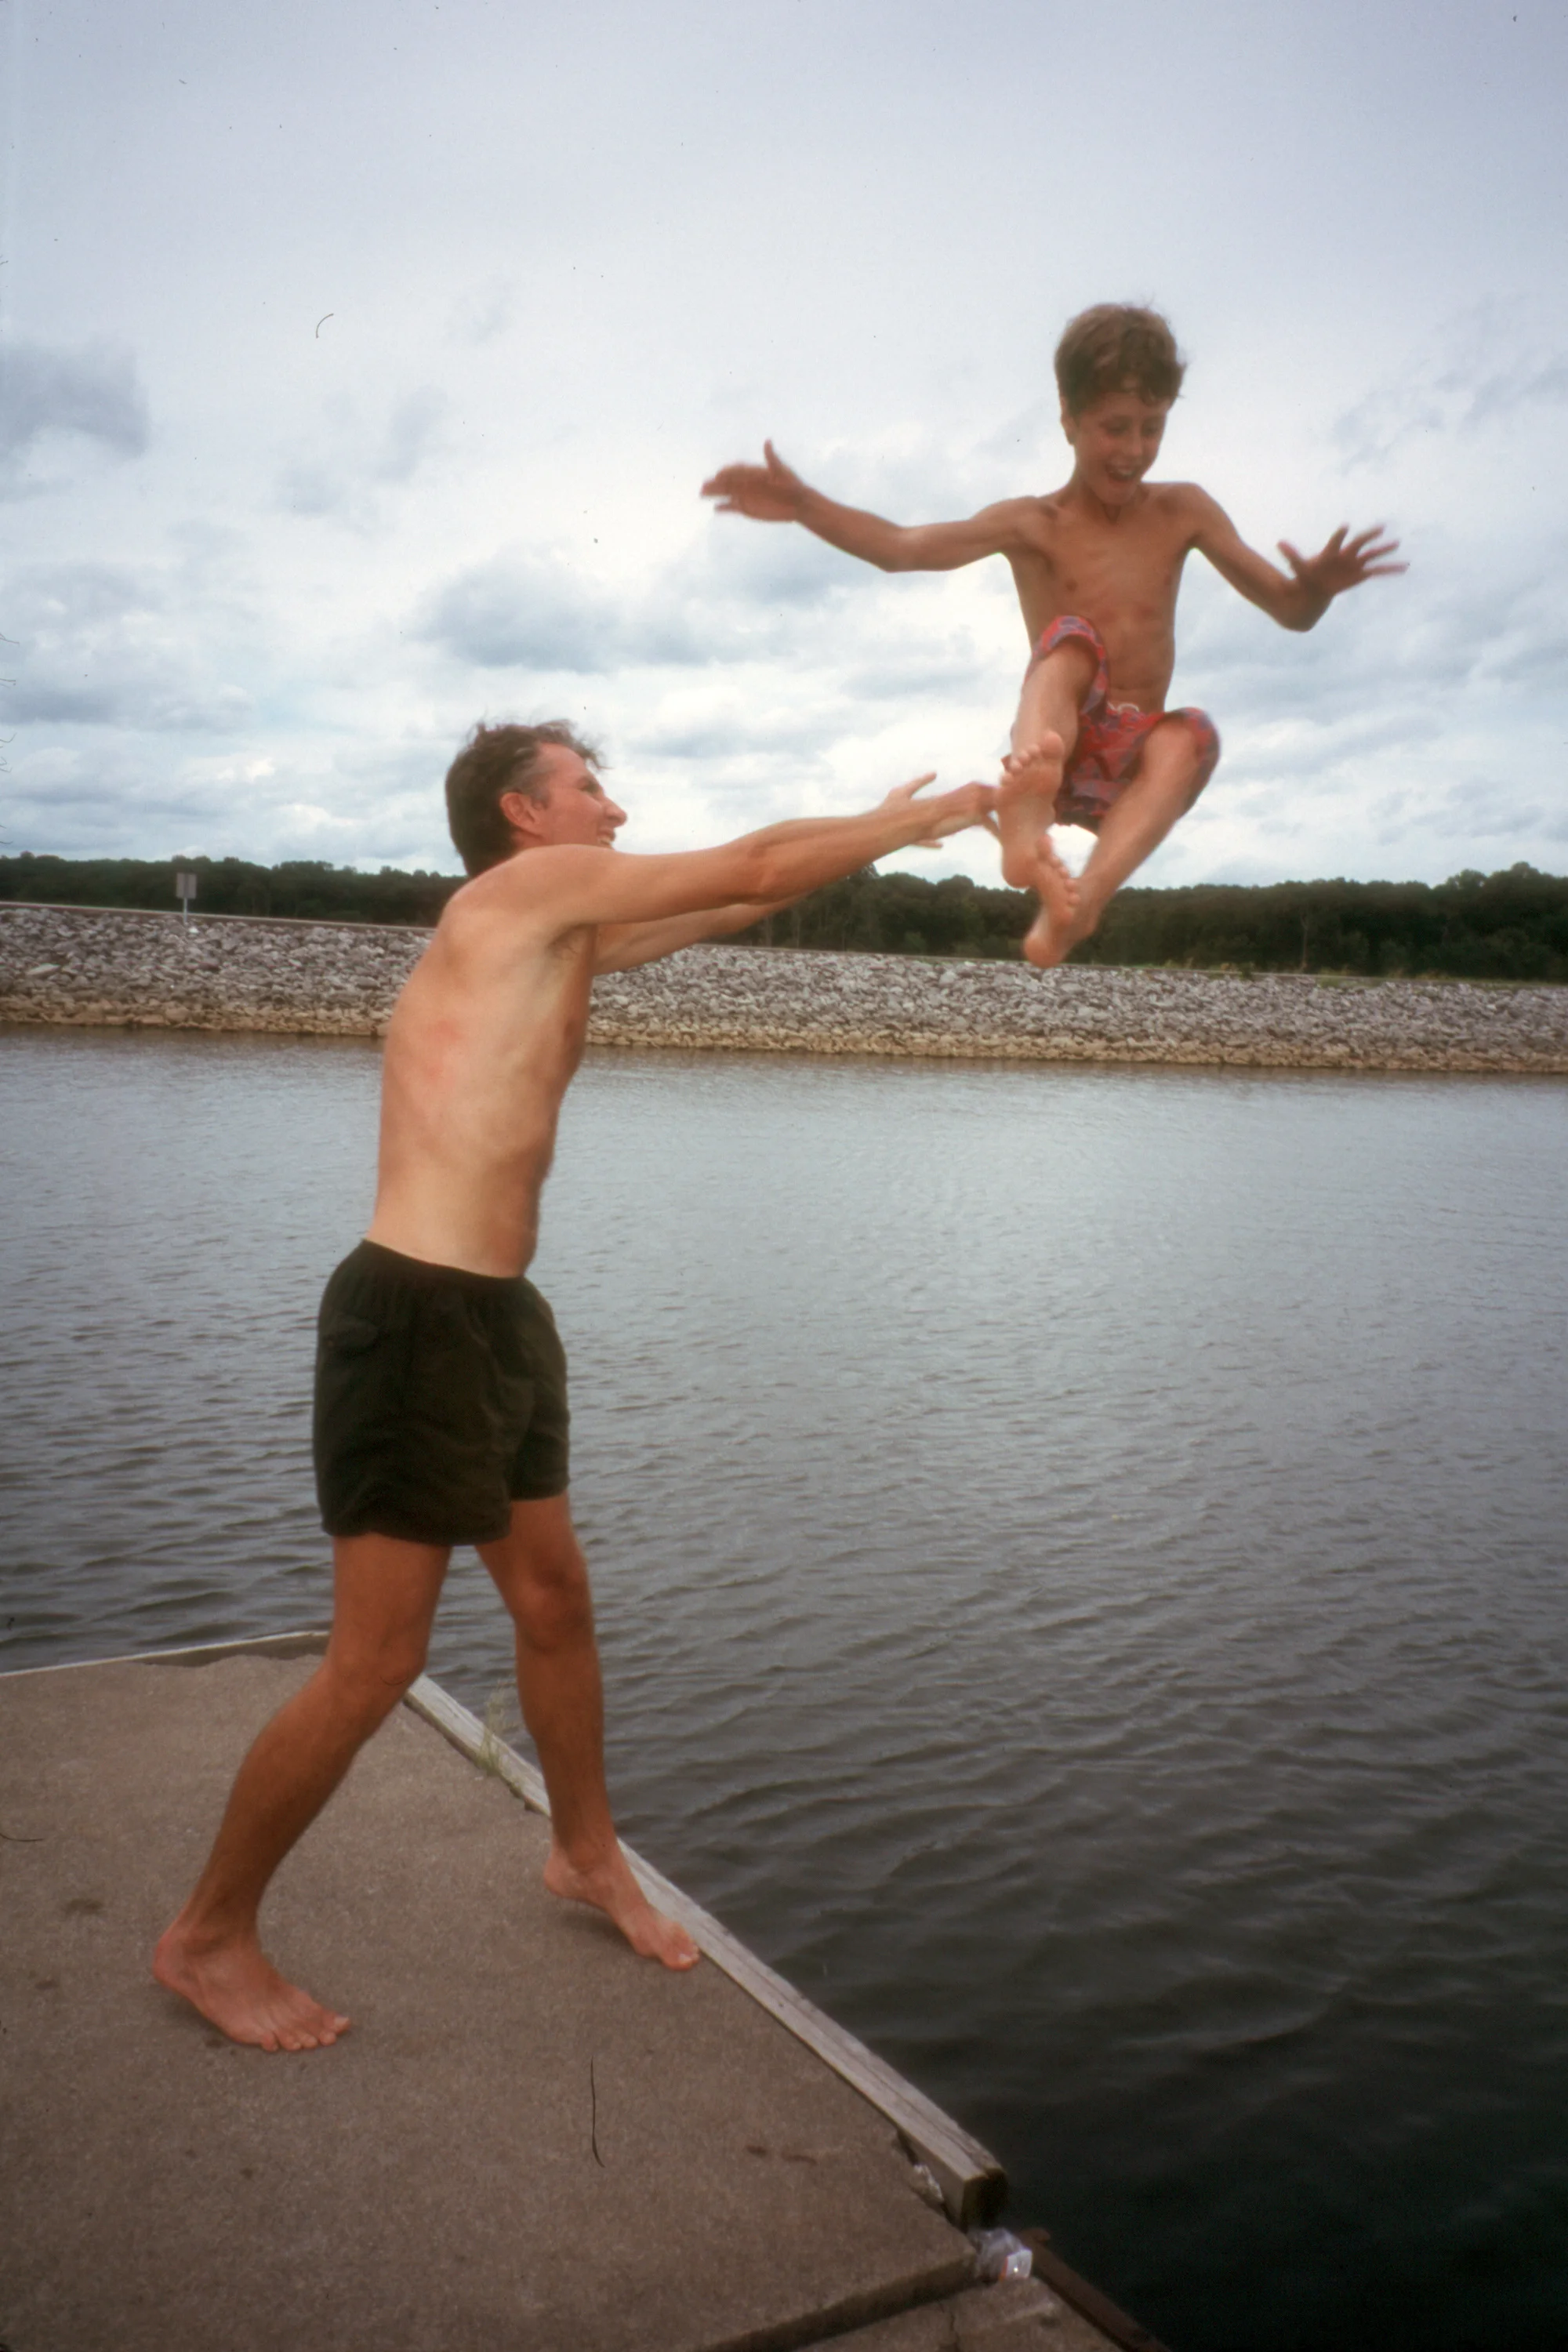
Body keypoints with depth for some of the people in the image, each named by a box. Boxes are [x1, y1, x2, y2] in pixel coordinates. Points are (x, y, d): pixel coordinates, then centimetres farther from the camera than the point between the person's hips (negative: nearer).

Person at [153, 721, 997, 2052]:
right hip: (415, 1317, -10)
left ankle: (587, 1854, 39)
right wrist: (916, 821, 7)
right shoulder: (529, 886, -9)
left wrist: (875, 831, 28)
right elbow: (754, 869, -7)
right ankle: (208, 1938, 17)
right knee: (377, 1664, -2)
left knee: (557, 1605, 19)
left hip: (496, 1317, 10)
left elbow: (724, 912, 27)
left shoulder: (566, 930, 16)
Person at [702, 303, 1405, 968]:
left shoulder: (1183, 512, 8)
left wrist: (1318, 587, -19)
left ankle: (1074, 909, -50)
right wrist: (804, 505, -31)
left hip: (1132, 768, 2)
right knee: (1071, 636, -30)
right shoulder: (1032, 525, 2)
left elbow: (1290, 611, 5)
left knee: (1190, 735, -31)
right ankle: (1026, 812, -61)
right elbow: (906, 548, -15)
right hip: (1057, 752, -2)